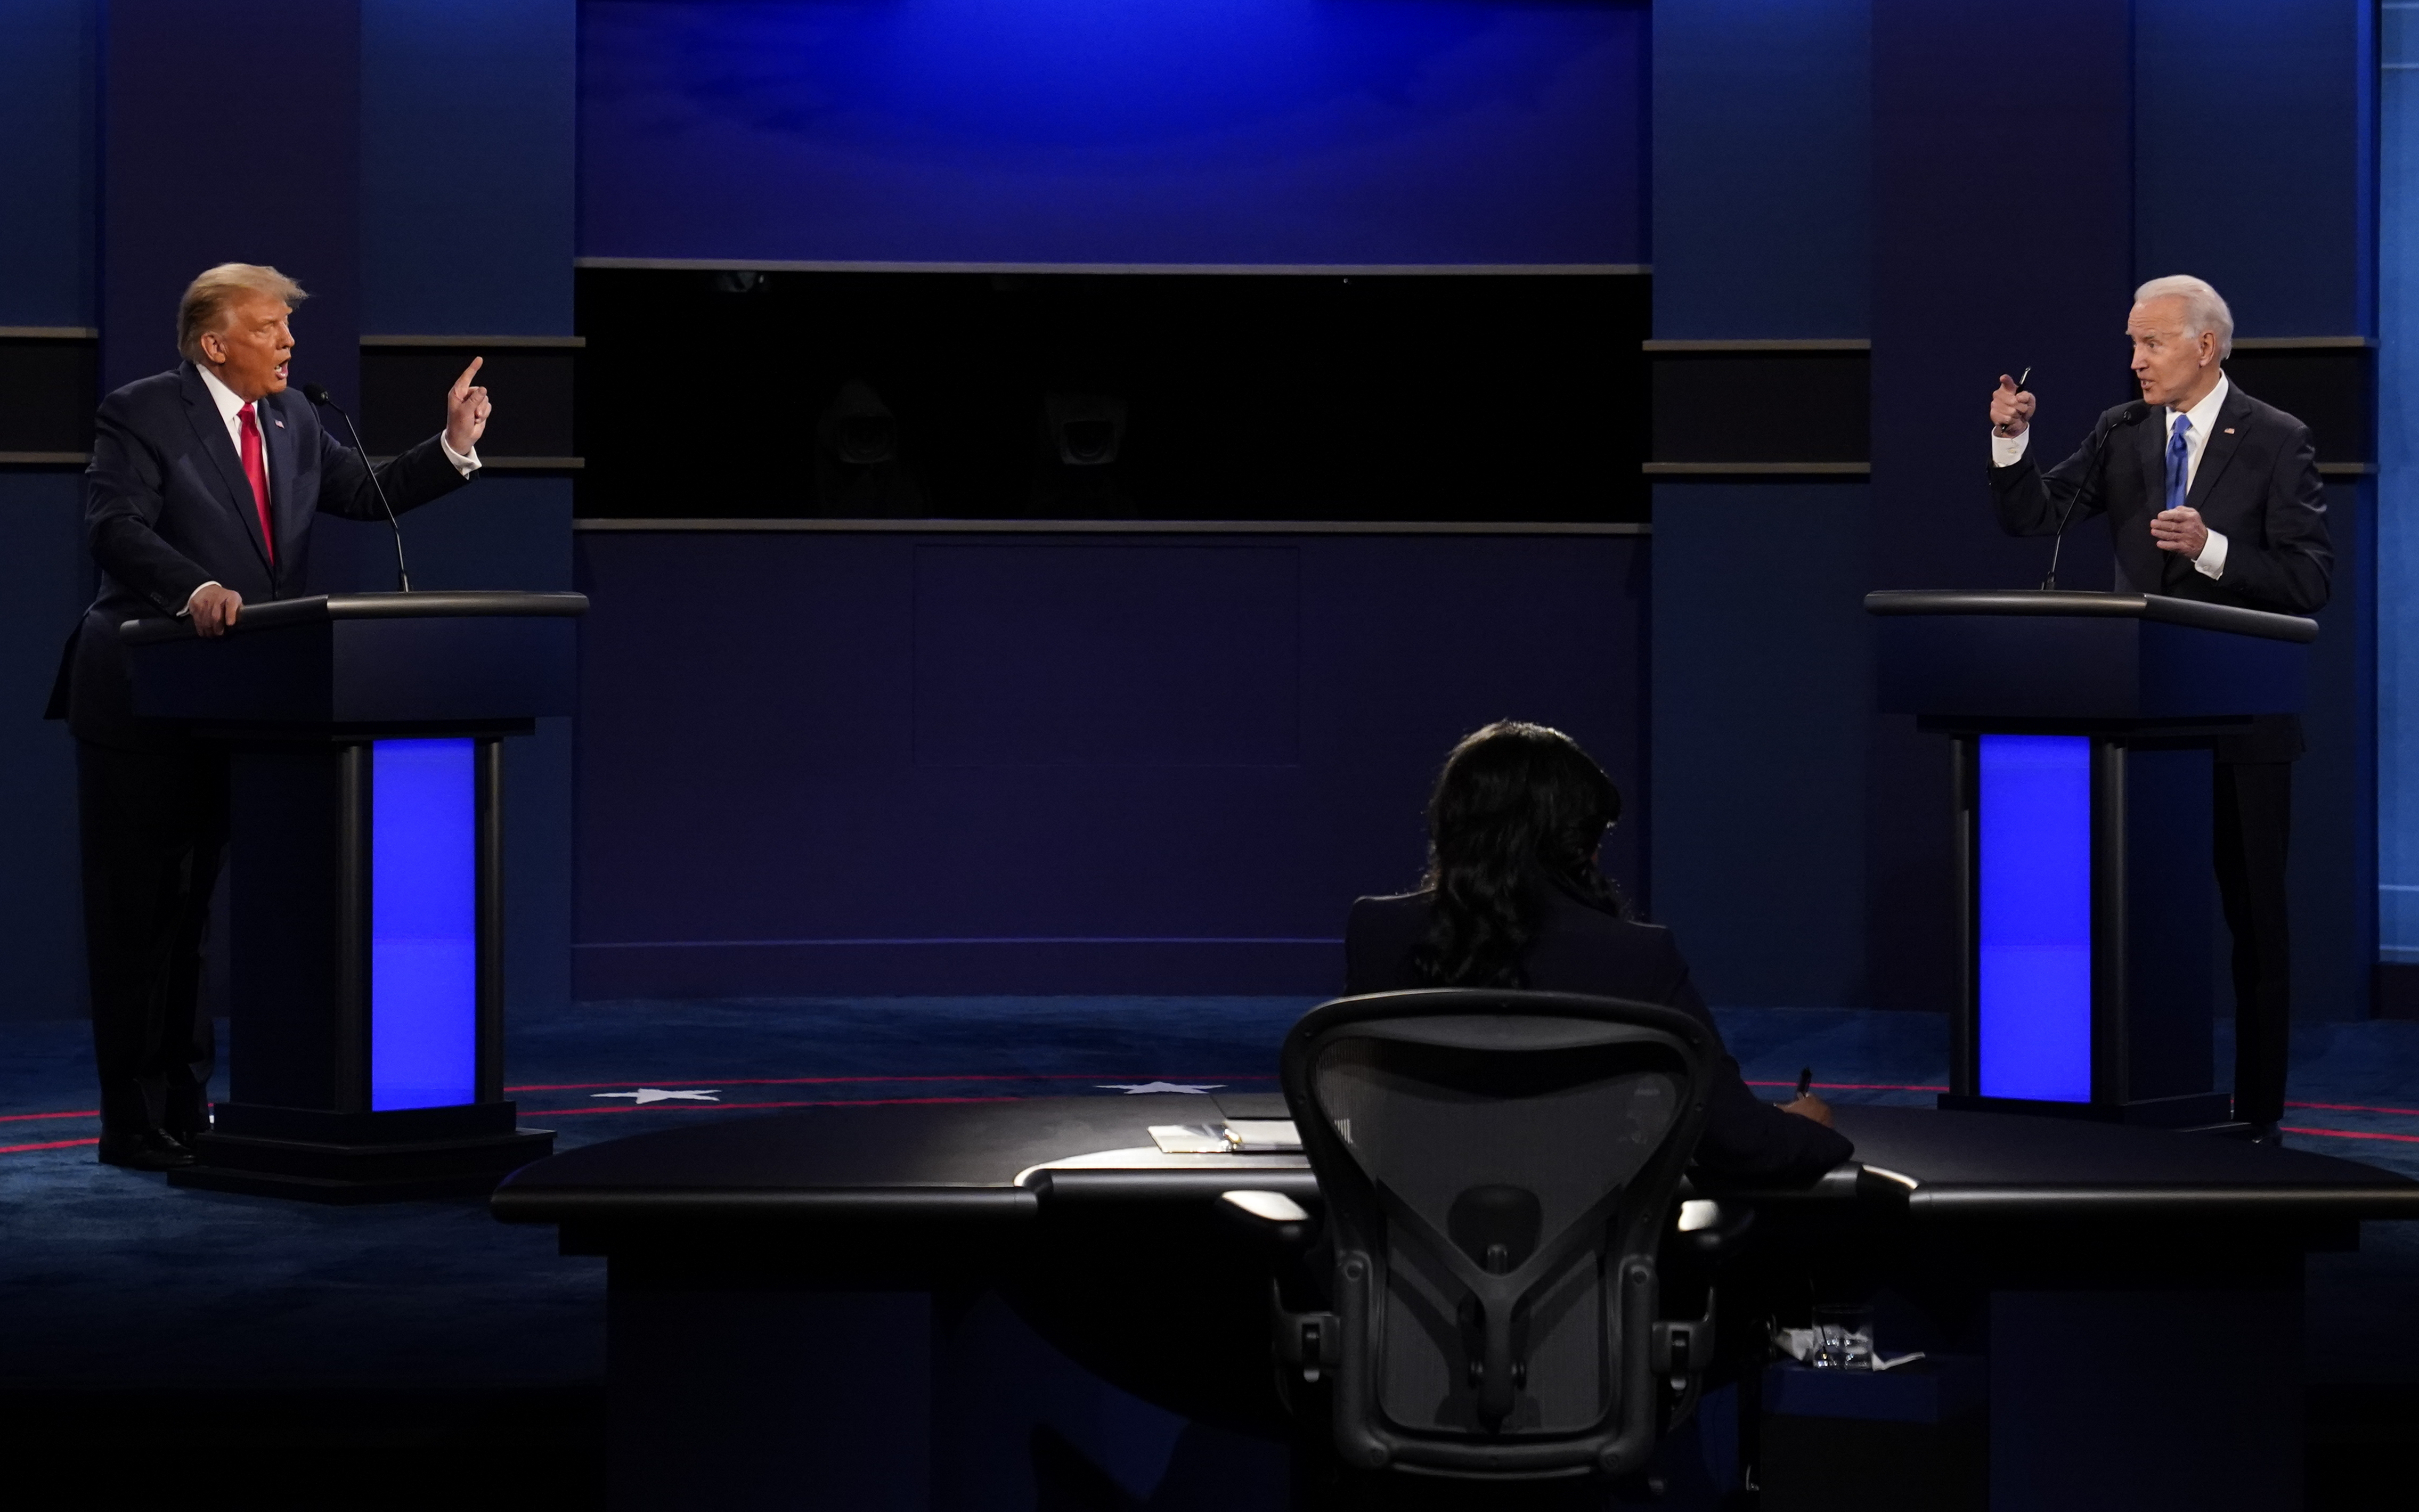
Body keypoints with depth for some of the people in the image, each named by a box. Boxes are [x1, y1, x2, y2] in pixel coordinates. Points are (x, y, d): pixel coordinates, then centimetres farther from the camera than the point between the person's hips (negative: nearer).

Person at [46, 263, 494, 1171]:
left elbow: (365, 494, 13)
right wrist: (194, 589, -38)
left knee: (197, 910, 13)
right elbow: (114, 527, -22)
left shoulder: (292, 421, 11)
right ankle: (134, 1123, 4)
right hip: (143, 702, -7)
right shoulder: (141, 414, -10)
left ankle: (187, 1106, 21)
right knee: (137, 914, -1)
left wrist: (454, 447, -1)